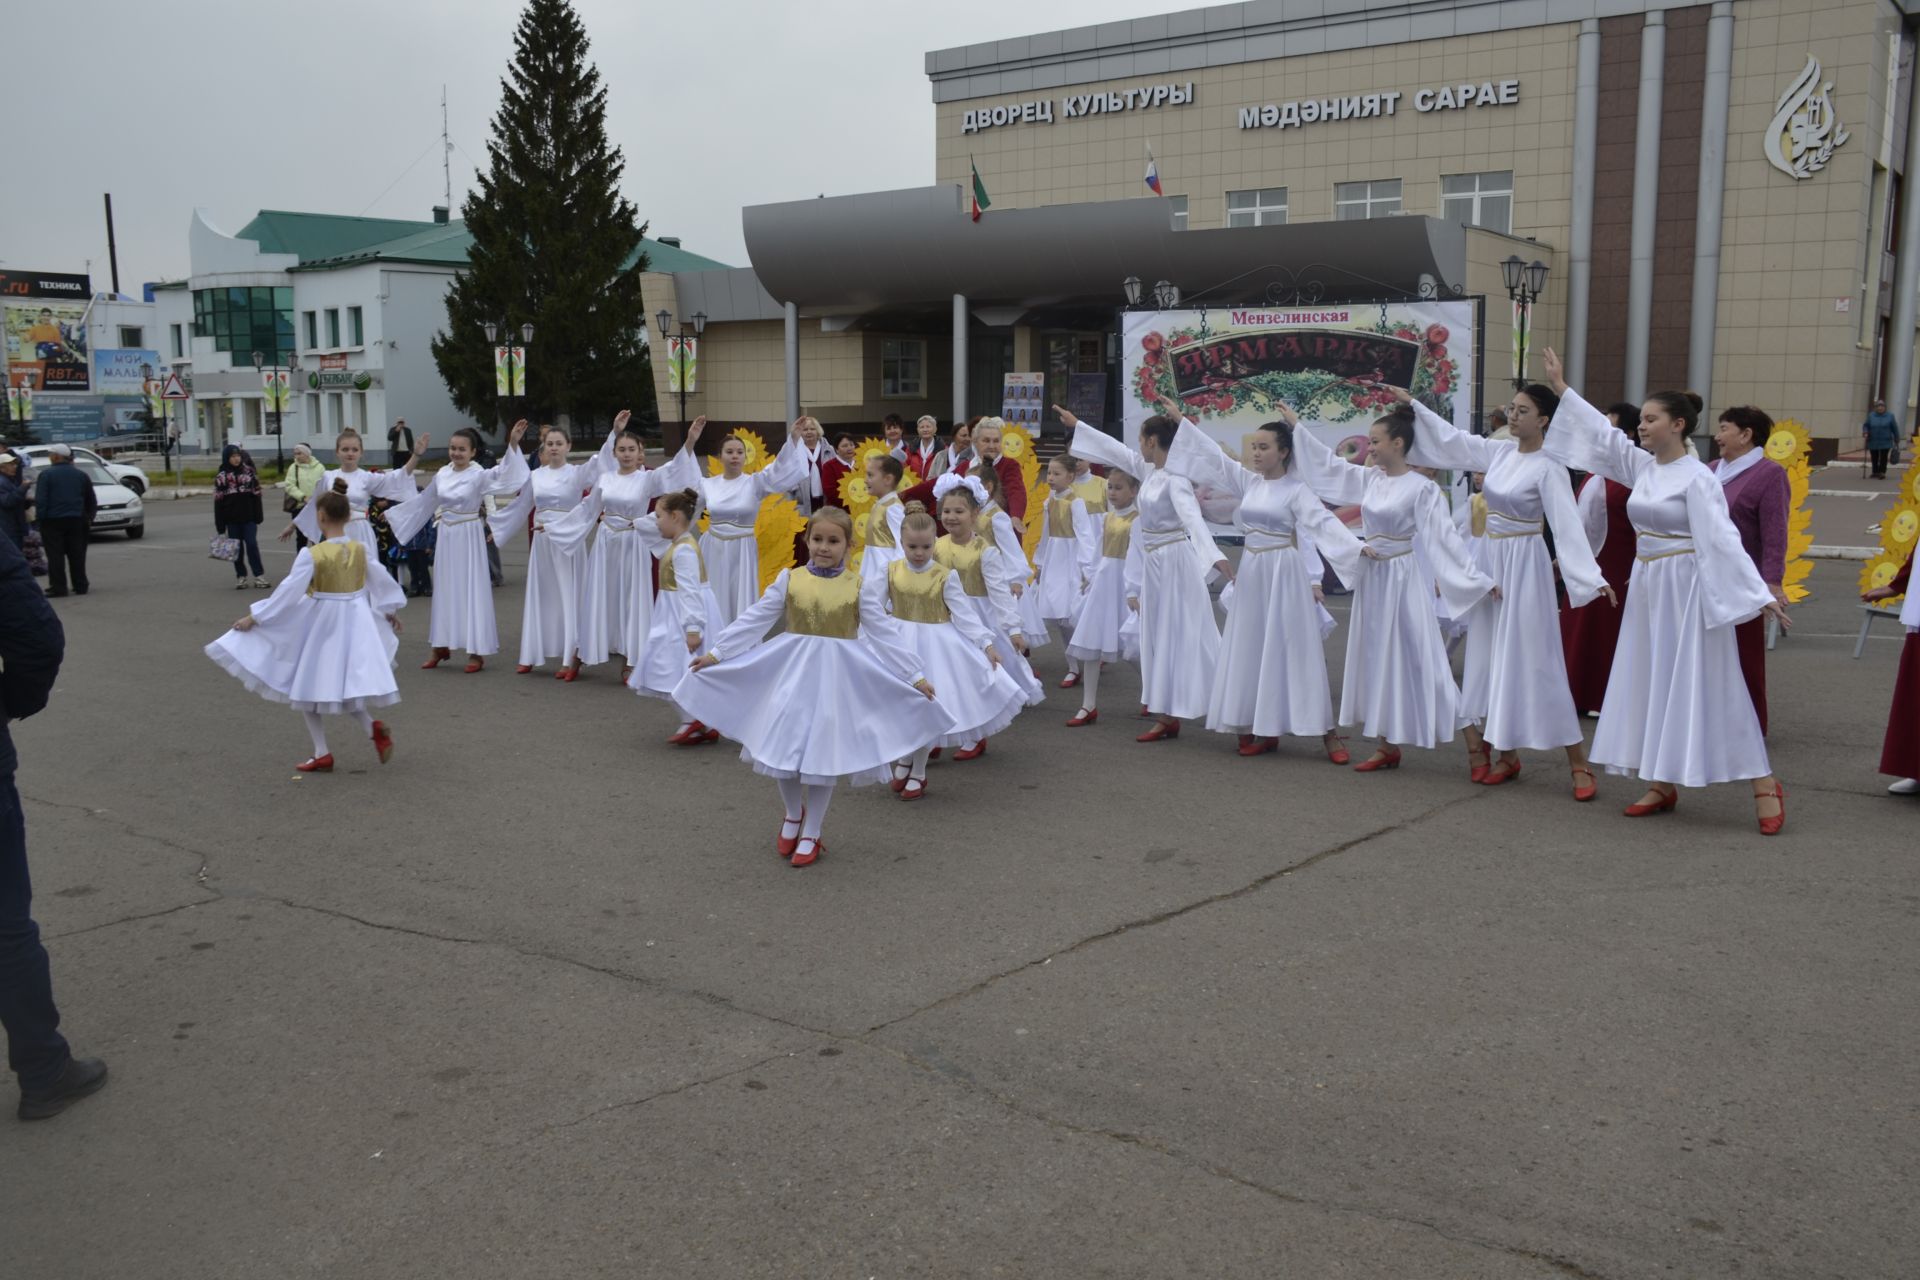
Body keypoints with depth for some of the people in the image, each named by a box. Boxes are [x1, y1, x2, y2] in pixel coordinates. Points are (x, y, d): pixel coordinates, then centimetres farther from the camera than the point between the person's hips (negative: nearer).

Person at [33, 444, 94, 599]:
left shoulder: (46, 474, -7)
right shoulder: (80, 475, 9)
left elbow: (40, 499, -13)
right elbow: (91, 499, 13)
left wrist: (40, 517, -6)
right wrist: (89, 517, 18)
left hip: (53, 520, -5)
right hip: (75, 520, 5)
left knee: (55, 555, -2)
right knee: (77, 554, 9)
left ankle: (58, 587, -5)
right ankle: (80, 586, 11)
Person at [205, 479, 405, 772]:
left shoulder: (312, 555, -16)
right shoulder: (359, 549, -1)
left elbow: (287, 593, -16)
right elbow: (381, 581, 12)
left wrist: (253, 618, -8)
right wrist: (391, 610, 28)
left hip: (320, 626, -5)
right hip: (356, 623, 5)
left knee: (307, 688, 11)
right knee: (344, 686, 18)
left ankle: (322, 754, 11)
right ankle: (373, 728, -8)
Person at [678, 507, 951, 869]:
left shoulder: (860, 587, -4)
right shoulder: (789, 579, -1)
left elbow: (885, 633, -3)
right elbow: (753, 621, 0)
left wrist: (915, 675, -6)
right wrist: (715, 652, -2)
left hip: (837, 676, -1)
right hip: (792, 672, 1)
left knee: (824, 753, 5)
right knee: (784, 745, 3)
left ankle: (810, 834, 22)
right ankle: (792, 814, 33)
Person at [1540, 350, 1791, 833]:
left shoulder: (1696, 477, -13)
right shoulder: (1642, 467, 7)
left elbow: (1723, 538, -18)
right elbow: (1603, 435, 17)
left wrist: (1761, 594, -23)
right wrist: (1563, 390, 20)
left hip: (1686, 590, -8)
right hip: (1648, 588, 8)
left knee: (1706, 689, -6)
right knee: (1650, 684, 9)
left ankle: (1764, 783, 4)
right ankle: (1662, 785, 17)